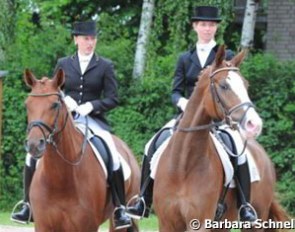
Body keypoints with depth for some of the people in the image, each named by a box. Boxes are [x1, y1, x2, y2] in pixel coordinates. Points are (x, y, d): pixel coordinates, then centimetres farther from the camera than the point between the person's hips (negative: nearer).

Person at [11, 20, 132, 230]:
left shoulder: (105, 66, 6)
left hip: (93, 119, -2)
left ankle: (120, 209, -13)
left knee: (112, 154, -25)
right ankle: (30, 204, -4)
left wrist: (91, 105, -14)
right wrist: (63, 99, -8)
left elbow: (113, 99, 3)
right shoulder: (63, 64, 12)